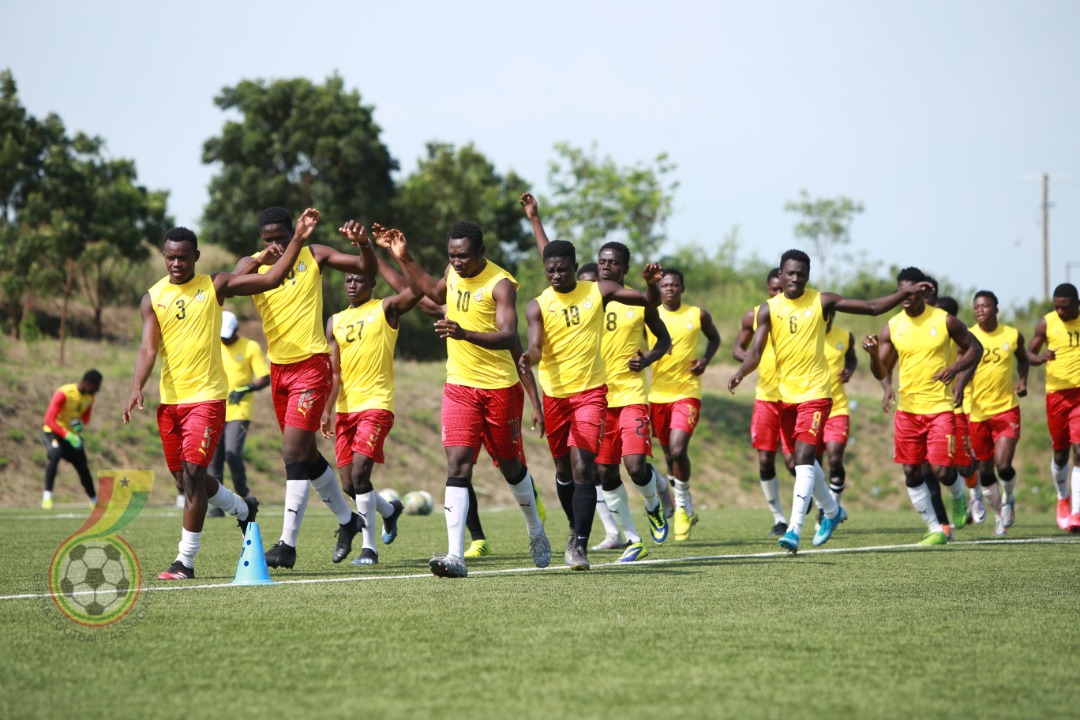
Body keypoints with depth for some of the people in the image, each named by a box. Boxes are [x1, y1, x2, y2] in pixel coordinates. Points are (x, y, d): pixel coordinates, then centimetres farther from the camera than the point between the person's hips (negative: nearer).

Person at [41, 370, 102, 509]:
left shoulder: (90, 396, -5)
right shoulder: (63, 394, -27)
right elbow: (49, 420, -31)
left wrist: (81, 423, -12)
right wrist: (66, 435, -41)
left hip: (73, 434, 6)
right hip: (53, 432, -6)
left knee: (83, 468, 11)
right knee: (55, 454, -36)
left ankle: (95, 501, 31)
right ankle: (47, 495, -33)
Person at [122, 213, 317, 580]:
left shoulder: (214, 286, 0)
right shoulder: (152, 298, 3)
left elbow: (271, 279, -3)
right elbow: (148, 347, -9)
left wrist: (298, 240, -11)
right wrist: (137, 388, -25)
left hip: (206, 397, -4)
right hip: (169, 399, 4)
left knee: (192, 472, -14)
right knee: (184, 479, 13)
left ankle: (186, 561, -9)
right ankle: (243, 508, 40)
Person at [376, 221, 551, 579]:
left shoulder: (500, 284, -17)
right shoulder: (453, 272, 4)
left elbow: (509, 336, -29)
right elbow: (436, 293, 28)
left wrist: (464, 333, -43)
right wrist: (403, 259, 21)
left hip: (499, 387, -4)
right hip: (459, 387, 4)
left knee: (510, 466, 13)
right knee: (457, 465, -12)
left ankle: (536, 532, 41)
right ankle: (455, 555, -21)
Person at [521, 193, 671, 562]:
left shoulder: (639, 301, 2)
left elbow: (664, 339, 13)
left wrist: (647, 359, -7)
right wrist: (535, 220, 0)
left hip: (631, 395, -3)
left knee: (635, 464, -17)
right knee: (605, 471, 2)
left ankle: (653, 505, 16)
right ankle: (630, 538, 14)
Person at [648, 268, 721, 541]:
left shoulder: (698, 315, 3)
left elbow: (714, 337, 20)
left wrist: (706, 359, 2)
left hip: (687, 392, -2)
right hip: (658, 393, 2)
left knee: (678, 450, -19)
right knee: (669, 453, 10)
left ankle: (683, 505, 1)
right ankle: (686, 508, 29)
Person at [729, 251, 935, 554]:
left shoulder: (822, 302, -3)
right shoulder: (769, 309, 1)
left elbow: (873, 307, 1)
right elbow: (756, 350, -7)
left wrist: (904, 293, -10)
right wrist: (741, 372, -27)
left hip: (815, 393, -4)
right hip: (786, 395, 4)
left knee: (804, 458, -17)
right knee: (803, 460, 15)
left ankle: (794, 529, -22)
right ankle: (832, 511, 38)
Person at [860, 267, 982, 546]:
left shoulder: (944, 321, -5)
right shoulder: (891, 327, 2)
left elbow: (975, 348, 6)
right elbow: (881, 373, 4)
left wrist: (957, 368, -12)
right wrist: (873, 353, -17)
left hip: (940, 407, -4)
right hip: (907, 408, 4)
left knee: (941, 469, -12)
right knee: (911, 472, 3)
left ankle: (959, 496, 24)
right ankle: (936, 530, 15)